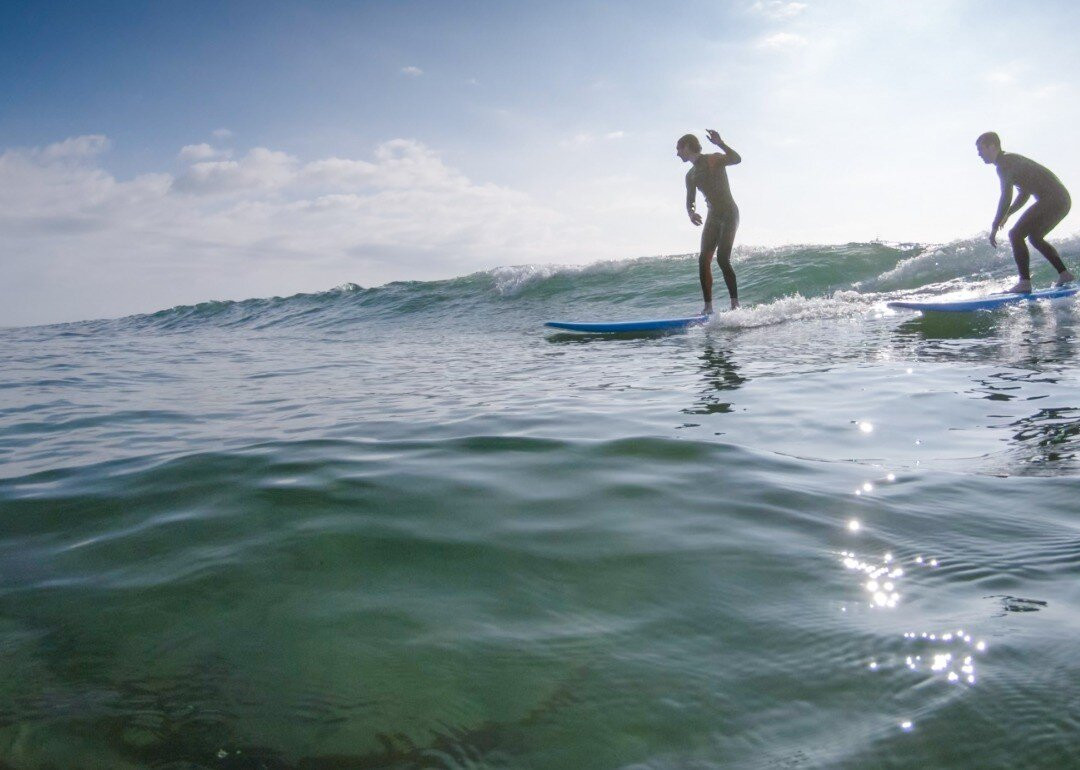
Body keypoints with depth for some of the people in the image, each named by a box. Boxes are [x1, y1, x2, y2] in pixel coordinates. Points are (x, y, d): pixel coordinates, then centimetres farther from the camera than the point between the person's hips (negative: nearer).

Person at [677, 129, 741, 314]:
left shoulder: (714, 159, -6)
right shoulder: (691, 175, 14)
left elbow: (737, 159, -23)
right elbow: (690, 201, 18)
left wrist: (720, 144, -35)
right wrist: (691, 213, -4)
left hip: (729, 213, -7)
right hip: (713, 216, 7)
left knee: (722, 258, -19)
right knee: (704, 260, -4)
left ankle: (735, 304, -15)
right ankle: (708, 307, -2)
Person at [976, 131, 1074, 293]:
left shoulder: (1004, 163, -11)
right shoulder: (1011, 160, 21)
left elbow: (1006, 198, -20)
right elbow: (1025, 193, 29)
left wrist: (994, 227, -17)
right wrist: (1007, 214, 23)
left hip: (1052, 199, -10)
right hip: (1062, 200, 10)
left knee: (1016, 234, -13)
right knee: (1034, 237, 25)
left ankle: (1025, 283, -18)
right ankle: (1065, 275, 27)